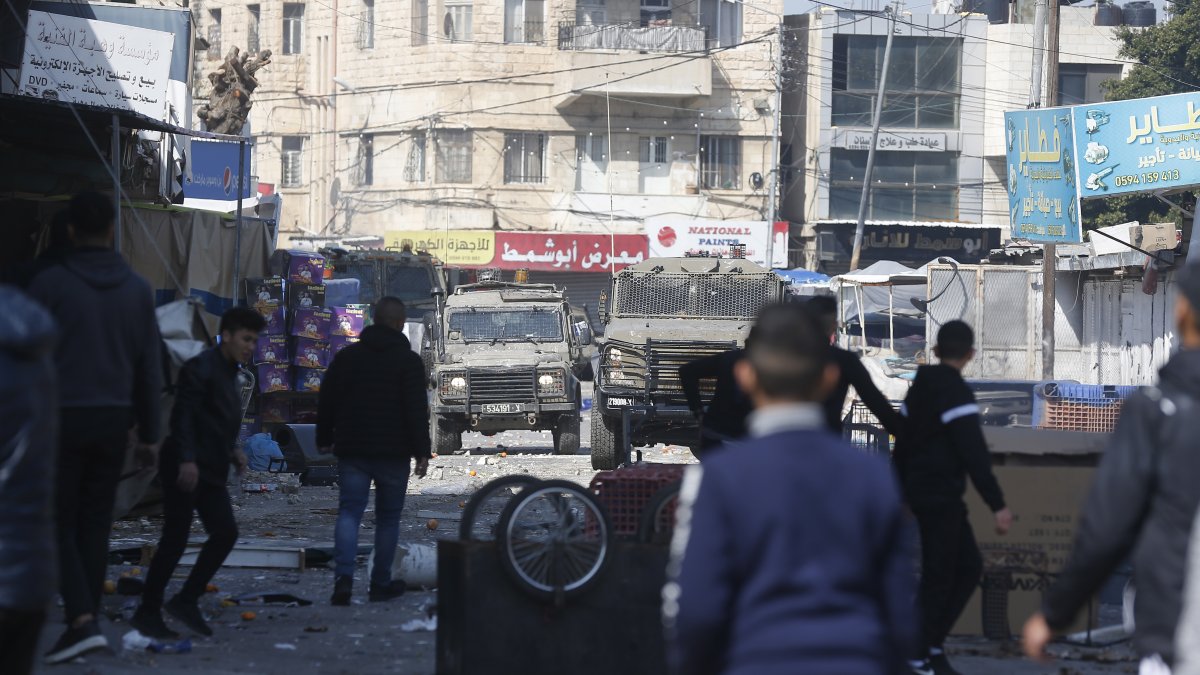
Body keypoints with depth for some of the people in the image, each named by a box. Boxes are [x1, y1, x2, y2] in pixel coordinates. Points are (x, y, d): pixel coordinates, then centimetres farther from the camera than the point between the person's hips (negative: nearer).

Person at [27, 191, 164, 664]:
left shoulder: (49, 284, -7)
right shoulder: (137, 289, 5)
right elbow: (150, 367, 7)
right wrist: (149, 433, 13)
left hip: (62, 417, -4)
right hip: (113, 420, 4)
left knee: (59, 521, 1)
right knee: (95, 523, 11)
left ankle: (82, 620, -14)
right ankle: (85, 622, 13)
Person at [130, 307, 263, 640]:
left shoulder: (229, 373, 17)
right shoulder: (201, 368, -12)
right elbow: (183, 415, -19)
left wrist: (232, 450, 14)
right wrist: (186, 460, -26)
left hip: (211, 471, 9)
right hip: (186, 469, -9)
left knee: (225, 532, 1)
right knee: (175, 539, -7)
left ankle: (186, 600, 8)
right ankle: (148, 611, 1)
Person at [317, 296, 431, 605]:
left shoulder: (347, 356, 6)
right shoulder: (408, 361, -5)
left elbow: (326, 402, 10)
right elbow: (417, 410, -11)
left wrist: (325, 439, 21)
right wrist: (422, 451, -8)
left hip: (352, 451, 2)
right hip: (393, 453, -2)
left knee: (349, 513, 0)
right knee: (388, 518, 9)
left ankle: (344, 577, -20)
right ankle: (381, 584, 14)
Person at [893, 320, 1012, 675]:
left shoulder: (919, 389, 13)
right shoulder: (957, 392, -14)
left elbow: (902, 444, 20)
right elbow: (975, 455, -21)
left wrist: (900, 493, 29)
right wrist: (997, 505, -21)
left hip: (919, 492, 9)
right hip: (942, 496, -9)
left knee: (969, 566, 14)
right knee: (938, 578, -2)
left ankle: (931, 644, 14)